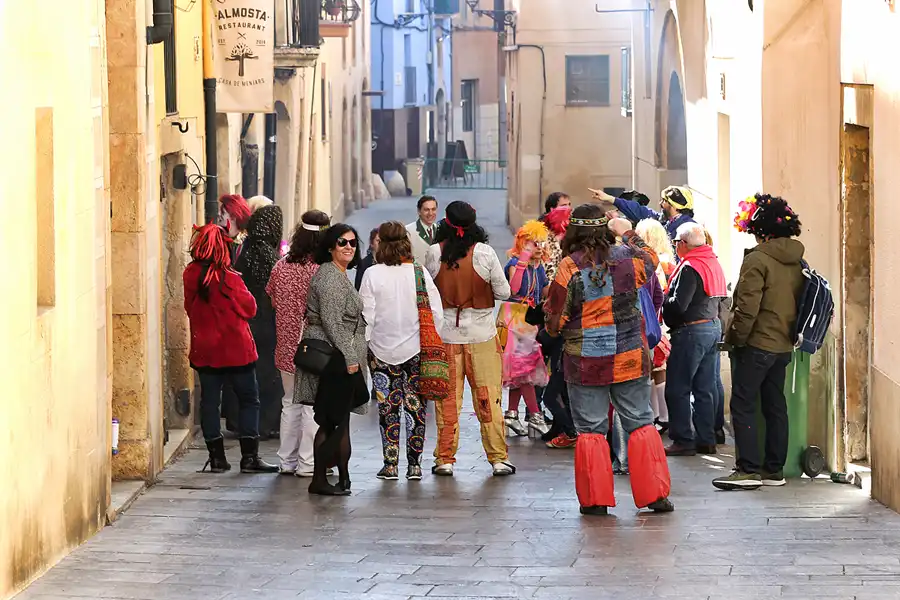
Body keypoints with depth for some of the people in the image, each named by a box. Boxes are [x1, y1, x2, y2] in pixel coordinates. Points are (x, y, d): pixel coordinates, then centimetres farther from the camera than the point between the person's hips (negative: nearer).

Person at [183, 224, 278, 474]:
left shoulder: (190, 275, -4)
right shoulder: (229, 278, -18)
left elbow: (190, 308, 8)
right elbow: (250, 308, -8)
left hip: (204, 349, 4)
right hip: (236, 349, -4)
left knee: (209, 401, 10)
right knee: (249, 400, 6)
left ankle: (217, 457, 9)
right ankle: (249, 457, 2)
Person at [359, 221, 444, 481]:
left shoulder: (373, 275, -7)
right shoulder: (420, 273, -4)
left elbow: (366, 315, -5)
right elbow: (436, 313, -2)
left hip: (382, 351, -1)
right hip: (416, 350, 1)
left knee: (388, 408, 5)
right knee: (416, 406, 7)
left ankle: (390, 465, 4)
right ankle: (414, 464, 7)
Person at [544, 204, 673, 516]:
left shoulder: (570, 267, -10)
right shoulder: (628, 257, -2)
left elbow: (554, 319, -5)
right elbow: (651, 259, 24)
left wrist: (553, 327, 17)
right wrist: (628, 233, 35)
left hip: (586, 363, -2)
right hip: (630, 359, 3)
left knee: (590, 429, 5)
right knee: (641, 423, 10)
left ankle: (595, 499, 6)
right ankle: (654, 494, 10)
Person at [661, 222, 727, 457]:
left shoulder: (689, 268, -16)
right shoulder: (714, 263, 11)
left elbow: (678, 305, -23)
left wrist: (662, 300, -2)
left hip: (691, 331, -9)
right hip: (713, 327, 9)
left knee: (677, 389, -3)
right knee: (705, 388, 13)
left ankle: (683, 440, -2)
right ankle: (706, 439, 15)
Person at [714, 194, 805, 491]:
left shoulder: (757, 260, -16)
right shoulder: (796, 261, 8)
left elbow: (747, 308, -20)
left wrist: (735, 338, -8)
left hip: (757, 344, -8)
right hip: (784, 345, 8)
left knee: (743, 406, -4)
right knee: (775, 405, 12)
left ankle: (748, 469, -9)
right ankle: (774, 469, 14)